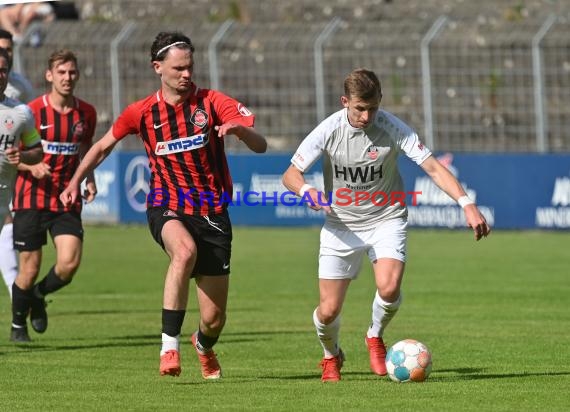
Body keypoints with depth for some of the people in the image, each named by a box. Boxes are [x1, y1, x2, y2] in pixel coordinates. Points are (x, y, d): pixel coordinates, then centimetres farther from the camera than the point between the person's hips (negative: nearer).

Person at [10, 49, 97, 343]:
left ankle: (38, 296, 19)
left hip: (68, 200, 3)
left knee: (69, 263, -14)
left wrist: (90, 179, 5)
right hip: (32, 199, -3)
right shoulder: (32, 111, -7)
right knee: (30, 268, -2)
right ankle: (18, 324, 24)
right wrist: (32, 167, -21)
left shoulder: (86, 113, 5)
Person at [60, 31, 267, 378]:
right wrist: (76, 181, 16)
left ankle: (204, 347, 41)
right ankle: (170, 346, -34)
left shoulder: (212, 102, -3)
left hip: (211, 212, 1)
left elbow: (260, 146, -11)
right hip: (167, 207, -1)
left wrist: (238, 128, -32)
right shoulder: (142, 112, 2)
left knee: (214, 319, 1)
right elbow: (104, 145, 20)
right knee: (185, 250, -39)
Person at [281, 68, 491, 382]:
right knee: (328, 311, -5)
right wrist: (307, 191, -33)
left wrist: (466, 204, -29)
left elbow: (433, 167, -17)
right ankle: (331, 357, 30)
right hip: (341, 224, 1)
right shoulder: (329, 130, -14)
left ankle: (375, 338, 8)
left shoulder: (393, 129, -16)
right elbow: (290, 175, -10)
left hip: (386, 219, -1)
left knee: (389, 288, -27)